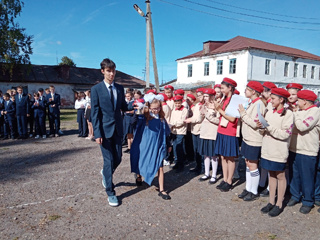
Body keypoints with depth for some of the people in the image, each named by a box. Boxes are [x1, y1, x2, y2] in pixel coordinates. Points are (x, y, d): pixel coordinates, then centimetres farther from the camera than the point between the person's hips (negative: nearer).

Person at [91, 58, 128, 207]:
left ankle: (105, 173, 43)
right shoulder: (96, 89, -4)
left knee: (118, 159, 9)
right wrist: (97, 133, -12)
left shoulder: (120, 88, 9)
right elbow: (95, 113, -8)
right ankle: (110, 193, 14)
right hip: (105, 130, -4)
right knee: (109, 160, -1)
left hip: (117, 129, 4)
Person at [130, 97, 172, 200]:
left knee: (160, 167, -1)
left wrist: (168, 145, 15)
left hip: (158, 146, 2)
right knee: (142, 163, 19)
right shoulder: (144, 117, -11)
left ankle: (161, 190, 8)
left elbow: (166, 132, 10)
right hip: (145, 145, -1)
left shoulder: (161, 118, -1)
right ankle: (139, 176, 50)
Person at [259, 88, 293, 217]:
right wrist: (262, 127, -7)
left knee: (280, 176, 8)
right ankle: (271, 202, 26)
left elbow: (285, 134, -17)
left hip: (279, 151, -5)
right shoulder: (269, 112, 7)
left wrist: (269, 127, -19)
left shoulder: (288, 113, -11)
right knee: (271, 175, 14)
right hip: (267, 149, 6)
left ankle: (279, 204, 20)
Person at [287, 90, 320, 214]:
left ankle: (308, 201, 18)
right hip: (294, 149, 7)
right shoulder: (299, 111, 12)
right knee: (295, 175, 16)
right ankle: (295, 196, 31)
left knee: (307, 178, 4)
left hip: (307, 152, -7)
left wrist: (294, 115, -11)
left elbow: (303, 126, -23)